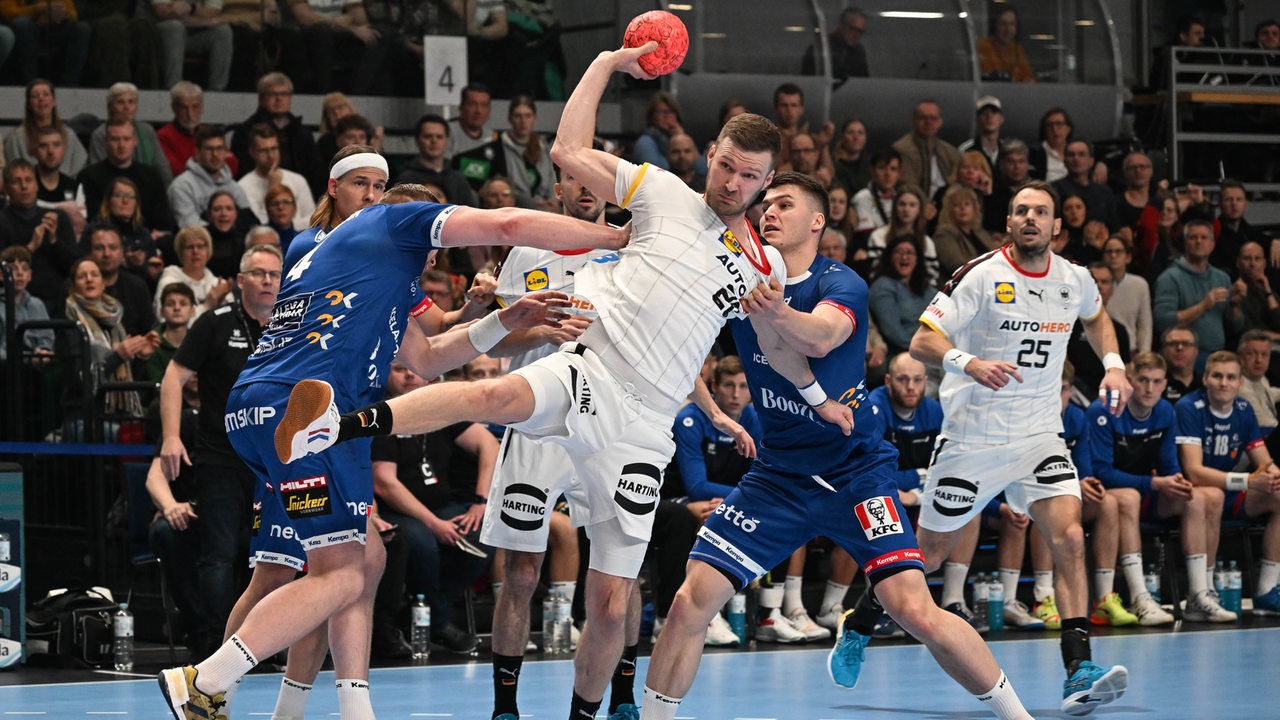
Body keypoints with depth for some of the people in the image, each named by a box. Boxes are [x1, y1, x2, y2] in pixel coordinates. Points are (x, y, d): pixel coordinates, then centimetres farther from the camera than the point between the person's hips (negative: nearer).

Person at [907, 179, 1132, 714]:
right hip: (972, 436, -3)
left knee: (1069, 538, -18)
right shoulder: (982, 276, -13)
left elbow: (1095, 316, 27)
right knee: (928, 551, 8)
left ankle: (1079, 673, -23)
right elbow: (922, 342, -18)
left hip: (1038, 435, 3)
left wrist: (1113, 364, 9)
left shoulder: (1074, 280, 2)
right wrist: (968, 363, -37)